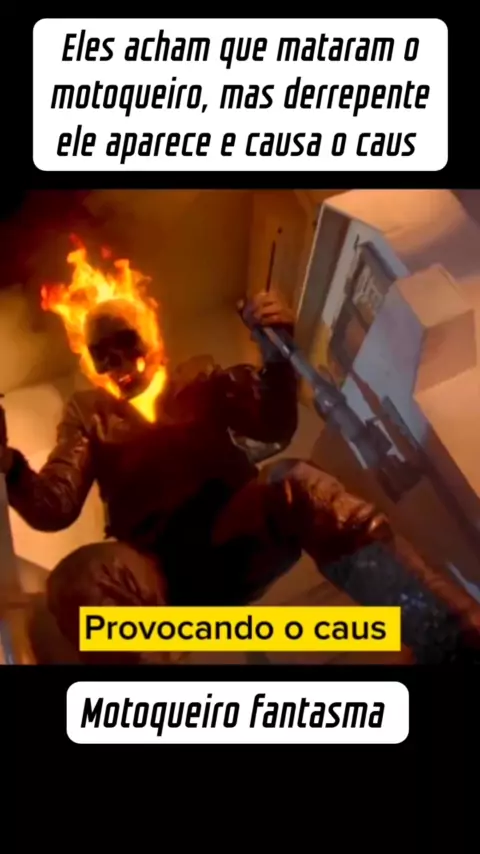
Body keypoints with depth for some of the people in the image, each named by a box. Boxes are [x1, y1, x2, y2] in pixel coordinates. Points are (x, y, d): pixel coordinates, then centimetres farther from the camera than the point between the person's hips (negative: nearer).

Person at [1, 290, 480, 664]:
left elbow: (275, 428, 7)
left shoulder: (198, 379, 21)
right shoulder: (86, 414, 20)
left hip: (237, 539, 1)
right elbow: (53, 508, 7)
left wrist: (276, 354, -12)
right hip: (161, 574, 0)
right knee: (78, 579, -35)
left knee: (296, 482, -33)